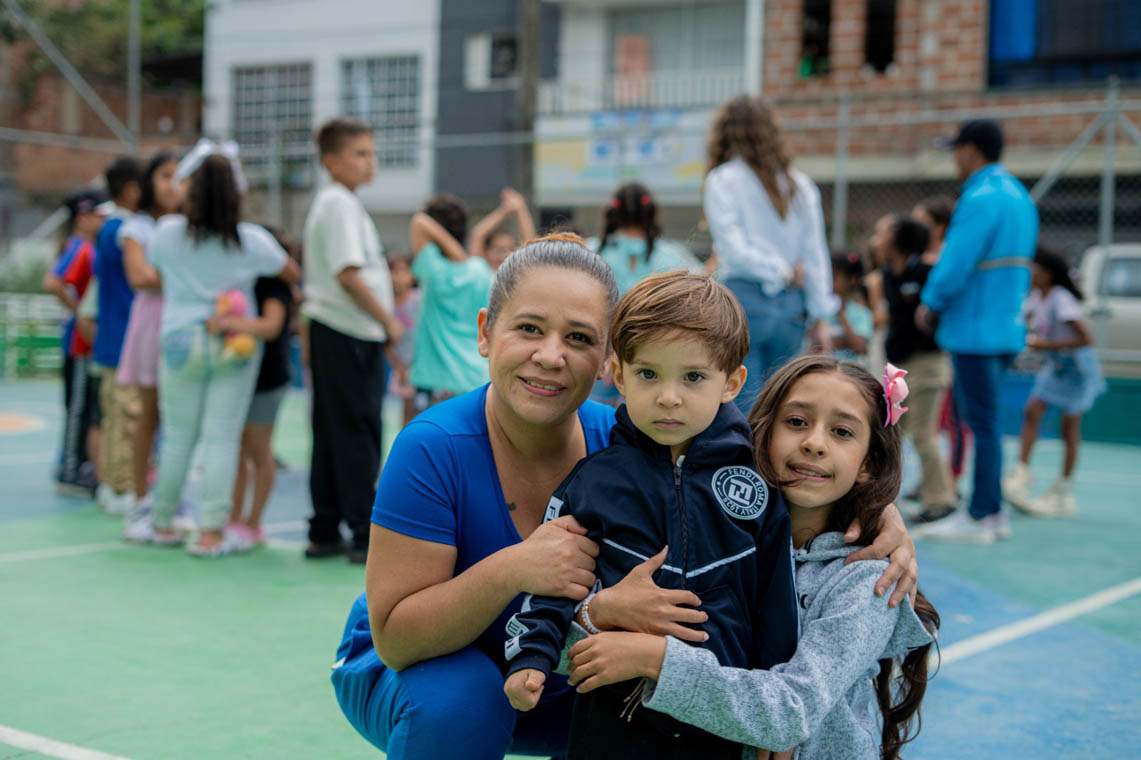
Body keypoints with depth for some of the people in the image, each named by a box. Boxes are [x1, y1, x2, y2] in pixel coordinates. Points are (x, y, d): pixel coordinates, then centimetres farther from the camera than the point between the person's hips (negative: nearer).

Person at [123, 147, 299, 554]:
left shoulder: (168, 233, -3)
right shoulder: (252, 241, -6)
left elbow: (151, 270, 16)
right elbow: (294, 275, 7)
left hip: (181, 341, 1)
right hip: (236, 347, -1)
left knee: (178, 438, 9)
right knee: (222, 438, 1)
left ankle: (162, 524, 23)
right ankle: (212, 533, 1)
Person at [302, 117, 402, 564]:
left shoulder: (330, 203, 19)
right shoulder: (340, 204, -12)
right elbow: (349, 274, -20)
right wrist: (388, 321, -11)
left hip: (331, 333, 10)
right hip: (349, 335, -10)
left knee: (332, 438, 11)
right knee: (358, 437, -7)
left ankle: (324, 534, 15)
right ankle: (367, 538, -3)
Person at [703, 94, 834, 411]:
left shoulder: (723, 180, -3)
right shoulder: (800, 184, 10)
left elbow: (734, 250, -13)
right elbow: (816, 254, 8)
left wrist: (782, 273, -2)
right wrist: (820, 318, 9)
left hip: (744, 299, -5)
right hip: (792, 306, 5)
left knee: (742, 410, -2)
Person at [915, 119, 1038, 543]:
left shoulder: (981, 199, -15)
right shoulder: (1019, 195, 16)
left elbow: (956, 262, -19)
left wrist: (929, 302, -5)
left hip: (975, 329, -10)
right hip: (1008, 326, 10)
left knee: (982, 421, -5)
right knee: (984, 420, 15)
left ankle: (979, 518, 0)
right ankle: (994, 511, 19)